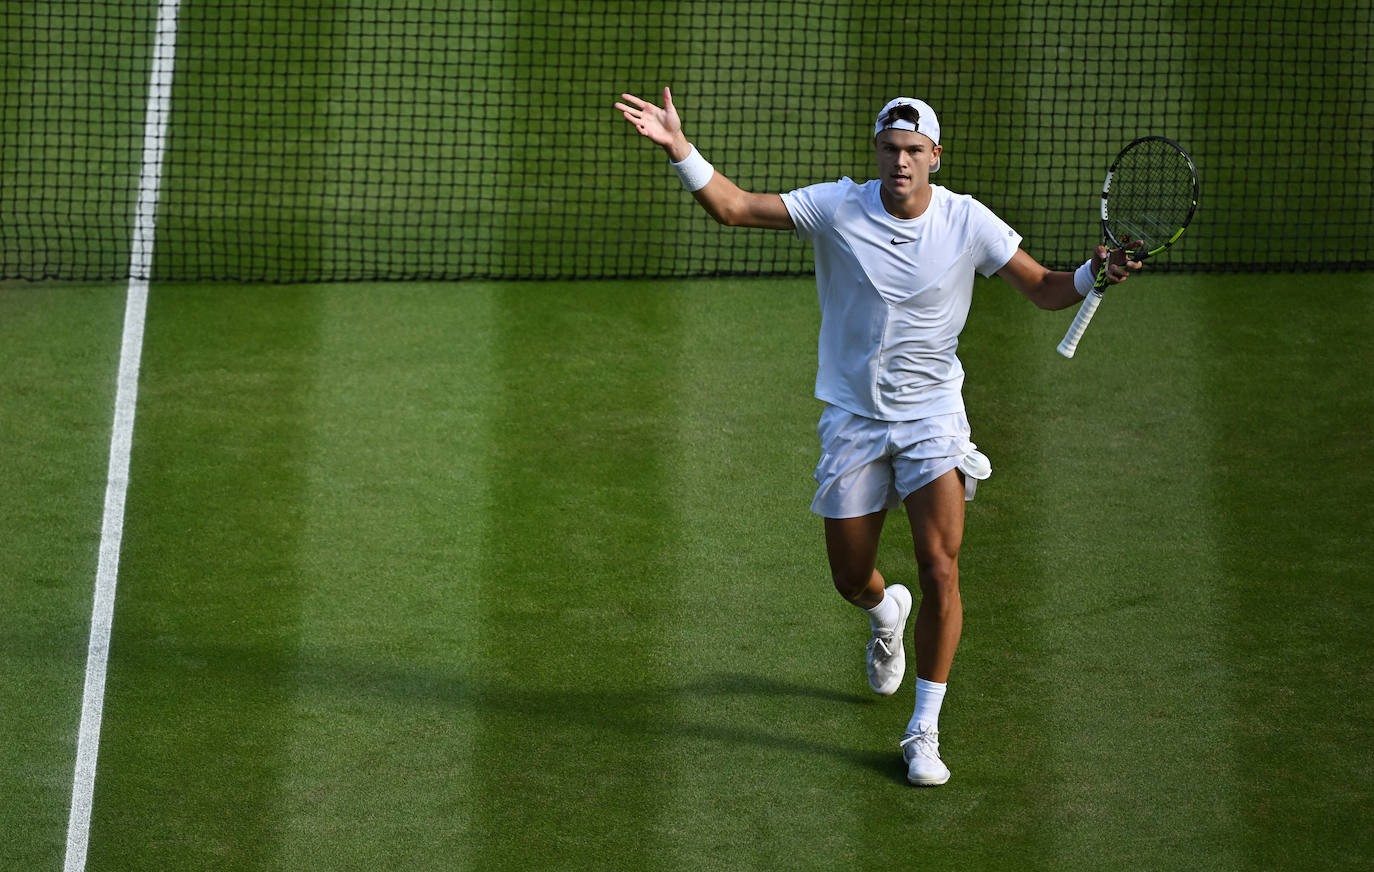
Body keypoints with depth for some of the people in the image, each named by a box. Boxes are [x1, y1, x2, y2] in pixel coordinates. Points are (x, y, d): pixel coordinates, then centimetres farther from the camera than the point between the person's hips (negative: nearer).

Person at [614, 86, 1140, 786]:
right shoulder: (836, 208, -9)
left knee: (940, 571, -16)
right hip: (852, 420, 1)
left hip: (932, 419, -1)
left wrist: (1092, 276, -22)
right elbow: (732, 207, -12)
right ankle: (885, 613, 50)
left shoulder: (967, 221, -8)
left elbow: (1044, 290, 0)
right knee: (850, 580, 9)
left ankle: (924, 732, -6)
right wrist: (679, 149, -26)